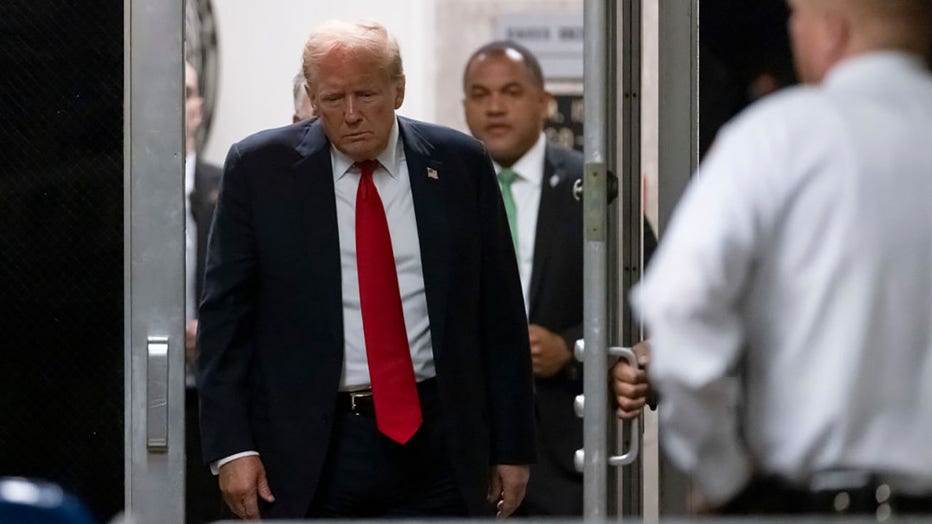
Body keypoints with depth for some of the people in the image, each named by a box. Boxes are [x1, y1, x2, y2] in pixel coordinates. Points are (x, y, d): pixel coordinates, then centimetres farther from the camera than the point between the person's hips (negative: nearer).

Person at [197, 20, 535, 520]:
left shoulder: (459, 165, 4)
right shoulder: (259, 169, 0)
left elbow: (501, 315, 7)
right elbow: (224, 315, 1)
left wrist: (512, 447, 5)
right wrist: (232, 446, -7)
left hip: (435, 446, 1)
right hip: (310, 448, -1)